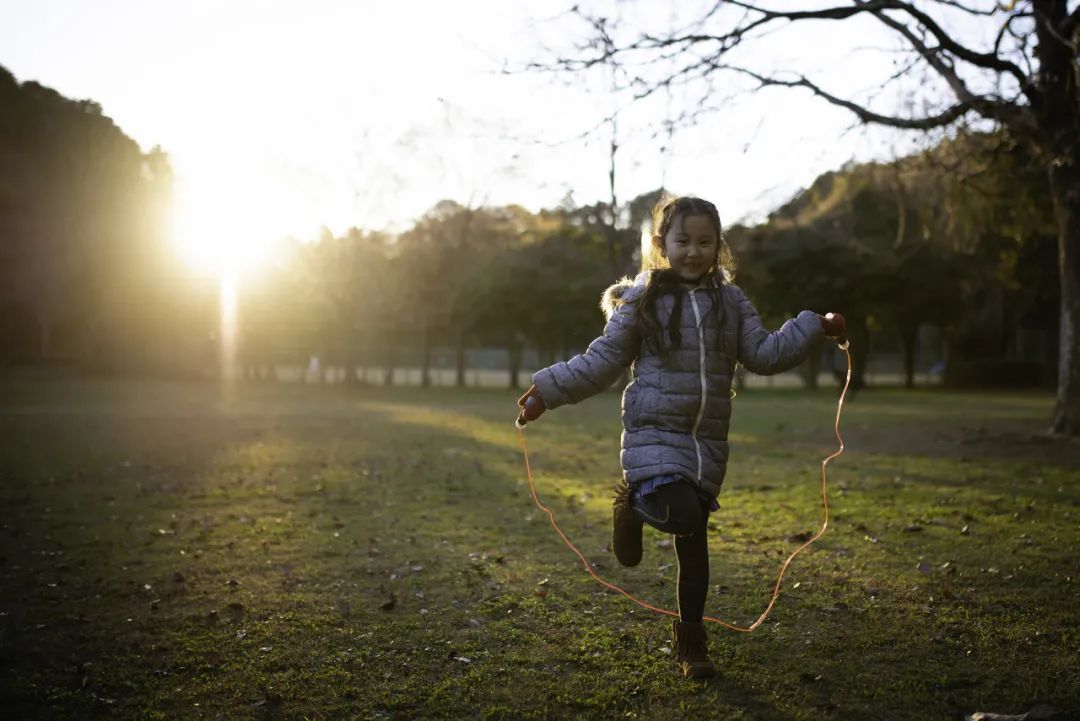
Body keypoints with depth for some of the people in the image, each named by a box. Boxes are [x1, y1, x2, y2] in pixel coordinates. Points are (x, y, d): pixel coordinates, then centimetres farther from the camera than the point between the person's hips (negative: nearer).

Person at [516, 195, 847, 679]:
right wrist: (545, 391, -4)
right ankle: (632, 503, 9)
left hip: (707, 442, 4)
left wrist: (815, 327, 5)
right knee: (680, 515, -27)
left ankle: (691, 640, 27)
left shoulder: (731, 302, 10)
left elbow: (764, 354, 12)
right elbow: (602, 361, 2)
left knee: (694, 541, 10)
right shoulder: (641, 299, -1)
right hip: (654, 433, -4)